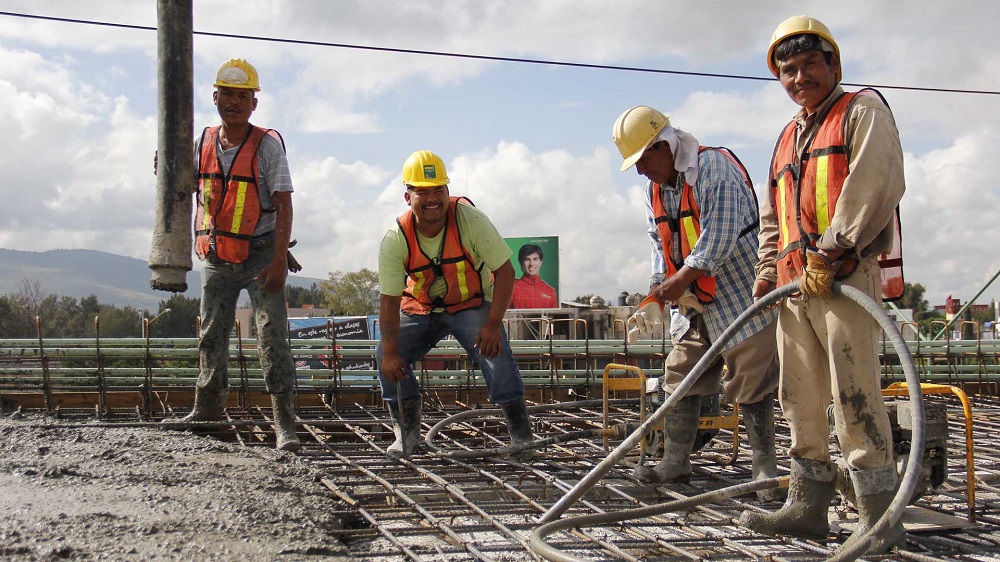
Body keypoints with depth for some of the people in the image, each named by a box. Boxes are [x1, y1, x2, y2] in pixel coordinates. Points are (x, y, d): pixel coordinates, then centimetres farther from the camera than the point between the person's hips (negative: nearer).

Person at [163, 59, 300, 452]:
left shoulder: (267, 144, -9)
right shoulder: (204, 143, 6)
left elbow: (283, 203, -13)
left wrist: (279, 259, -21)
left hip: (259, 255, -5)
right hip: (216, 257, 5)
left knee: (273, 337, -10)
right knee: (212, 335, 16)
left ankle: (284, 422, -9)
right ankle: (209, 405, 33)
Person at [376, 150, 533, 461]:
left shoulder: (470, 219, -25)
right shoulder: (395, 239, -20)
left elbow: (504, 270, -20)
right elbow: (389, 299, -16)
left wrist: (493, 324, -29)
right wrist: (391, 352, -24)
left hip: (472, 304, -2)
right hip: (420, 307, 2)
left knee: (495, 354, -25)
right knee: (387, 357, -15)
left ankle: (521, 435, -7)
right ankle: (406, 431, 5)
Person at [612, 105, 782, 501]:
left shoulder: (715, 168, -16)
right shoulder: (655, 190, 11)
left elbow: (720, 236, -24)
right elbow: (661, 247, 12)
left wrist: (681, 279, -23)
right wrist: (654, 300, 0)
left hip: (738, 295, -8)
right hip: (695, 304, 8)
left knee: (750, 382, -4)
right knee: (680, 376, 8)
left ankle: (765, 468, 6)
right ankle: (675, 462, 18)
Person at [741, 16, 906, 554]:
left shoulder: (862, 110, 4)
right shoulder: (788, 138, 26)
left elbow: (878, 182, -12)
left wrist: (830, 250, -16)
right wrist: (767, 270, 14)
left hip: (845, 276, -8)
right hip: (795, 285, 8)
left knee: (855, 394, -11)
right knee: (801, 398, 8)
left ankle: (878, 514, -5)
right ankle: (807, 504, 15)